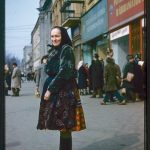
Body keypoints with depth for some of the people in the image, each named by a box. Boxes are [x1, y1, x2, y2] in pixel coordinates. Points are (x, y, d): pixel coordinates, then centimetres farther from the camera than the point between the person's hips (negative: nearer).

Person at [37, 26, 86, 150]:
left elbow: (64, 72, -17)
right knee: (61, 124, 11)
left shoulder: (66, 49, -9)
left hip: (64, 90, -8)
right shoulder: (54, 51, 17)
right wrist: (47, 88, 8)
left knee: (64, 125, -5)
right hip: (54, 89, 8)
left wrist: (50, 89, -17)